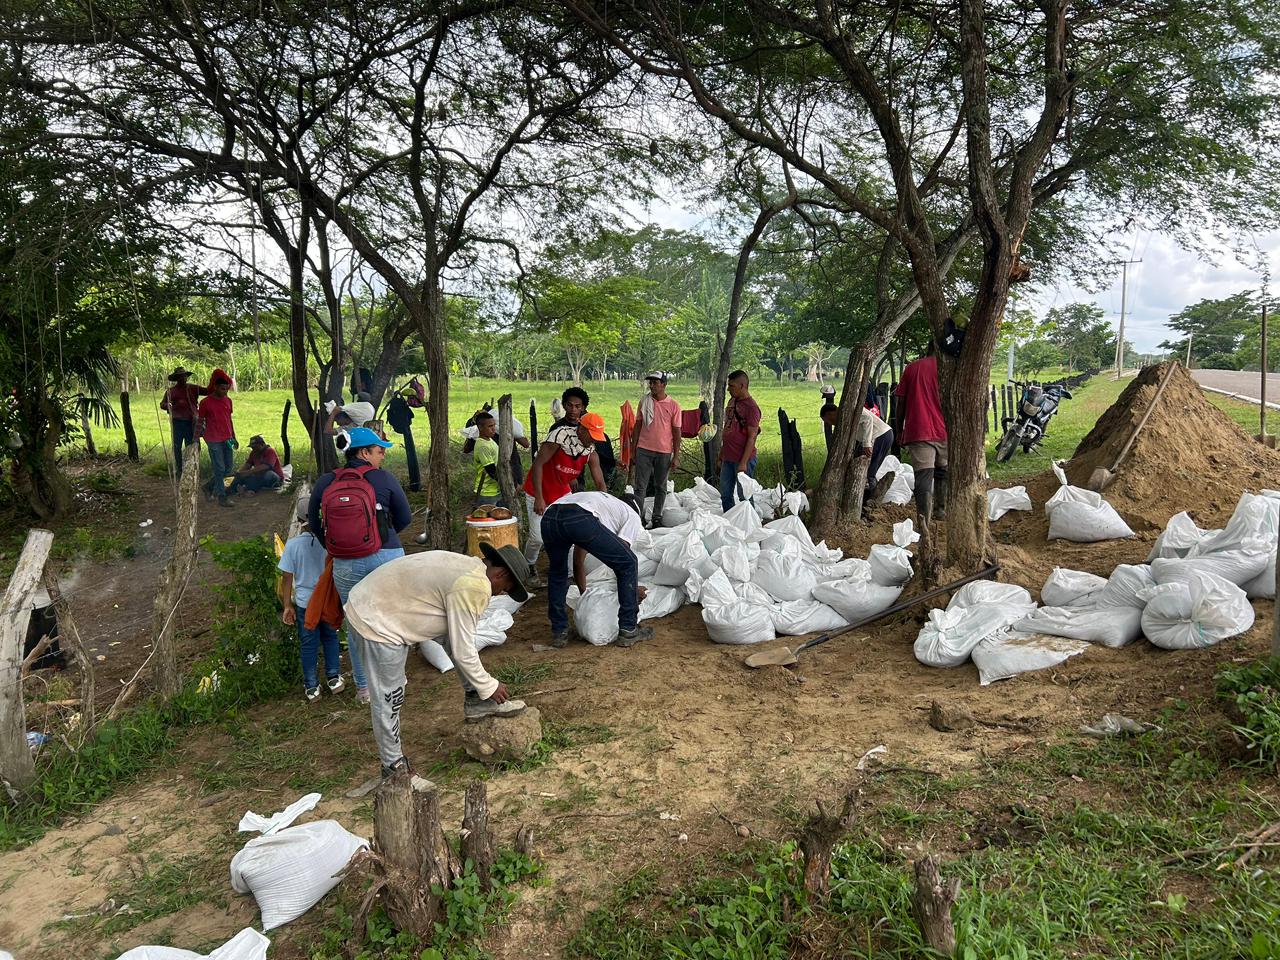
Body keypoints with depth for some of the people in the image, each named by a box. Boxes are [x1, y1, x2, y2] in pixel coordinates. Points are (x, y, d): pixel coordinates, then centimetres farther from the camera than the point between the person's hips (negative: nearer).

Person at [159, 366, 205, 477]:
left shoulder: (193, 388, 6)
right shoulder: (171, 391, 3)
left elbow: (208, 391, -1)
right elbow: (162, 404, 3)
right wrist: (171, 407, -19)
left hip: (191, 422, 0)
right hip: (177, 422, 0)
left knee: (190, 446, 7)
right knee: (177, 446, 5)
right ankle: (178, 469, 16)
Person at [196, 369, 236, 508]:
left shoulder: (228, 400, 8)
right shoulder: (205, 403, -9)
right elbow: (199, 423, -3)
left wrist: (234, 438, 17)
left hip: (227, 439, 6)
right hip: (214, 441, -6)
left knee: (228, 468, 10)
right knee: (219, 469, -3)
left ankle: (209, 486, 30)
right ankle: (222, 498, 4)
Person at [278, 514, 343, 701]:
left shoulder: (293, 544, -13)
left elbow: (287, 577, -9)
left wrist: (288, 605, 1)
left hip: (304, 603, -1)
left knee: (308, 645, 11)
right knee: (330, 638, 20)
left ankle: (311, 687, 18)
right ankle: (334, 678, 24)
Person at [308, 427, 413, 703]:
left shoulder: (325, 482, 4)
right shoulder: (384, 479, -3)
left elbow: (313, 521, 11)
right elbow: (405, 518, 3)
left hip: (345, 564, 2)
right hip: (387, 557, -2)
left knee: (356, 625, 15)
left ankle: (363, 686, 24)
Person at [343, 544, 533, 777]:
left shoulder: (467, 566, 7)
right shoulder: (473, 588, -23)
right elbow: (462, 651, -17)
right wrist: (489, 687, -1)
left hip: (384, 603, 10)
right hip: (376, 623, -10)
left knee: (456, 631, 10)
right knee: (387, 700, 2)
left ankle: (474, 700, 18)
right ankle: (393, 767, 20)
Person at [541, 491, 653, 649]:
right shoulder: (633, 516, 30)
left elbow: (578, 562, 48)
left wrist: (584, 594, 59)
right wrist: (634, 590, 33)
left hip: (548, 518, 7)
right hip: (579, 519, -6)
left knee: (557, 573, 34)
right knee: (627, 563, 14)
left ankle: (559, 632, 32)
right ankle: (628, 631, 18)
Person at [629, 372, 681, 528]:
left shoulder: (673, 406, -2)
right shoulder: (644, 402, 4)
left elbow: (676, 432, 0)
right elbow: (637, 426, 9)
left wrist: (676, 456, -3)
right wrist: (633, 450, 7)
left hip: (664, 452, -1)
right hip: (643, 450, 1)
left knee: (660, 487, 9)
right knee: (640, 487, 1)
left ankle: (656, 518, 18)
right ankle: (639, 518, 6)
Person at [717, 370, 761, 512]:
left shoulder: (751, 407, -13)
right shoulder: (732, 402, 12)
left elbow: (752, 437, -16)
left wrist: (743, 463, -19)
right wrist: (721, 457, 18)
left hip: (743, 459, -8)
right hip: (728, 458, 8)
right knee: (725, 495, 13)